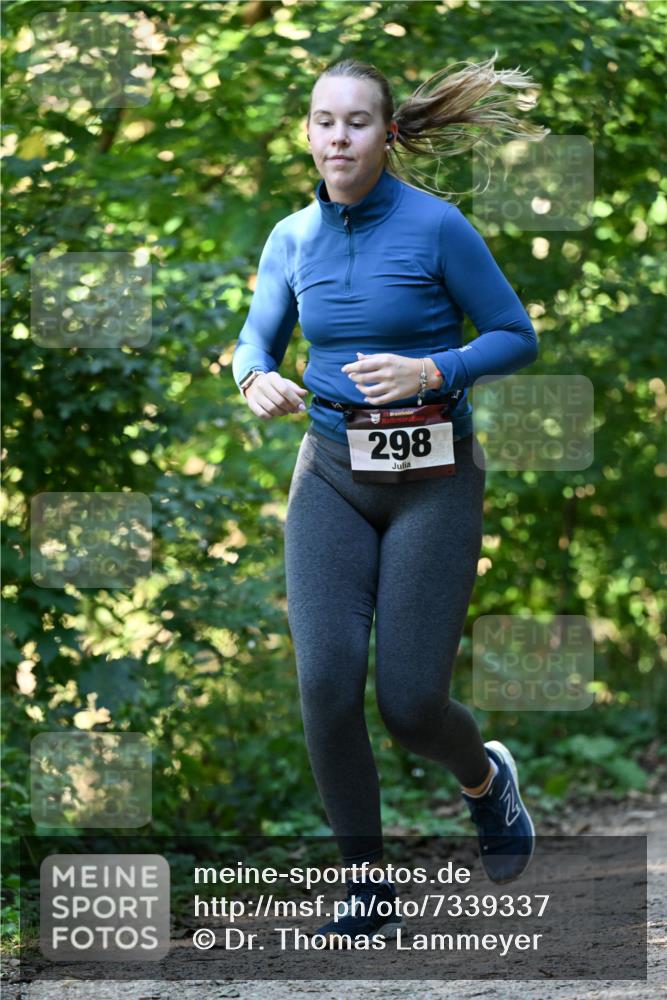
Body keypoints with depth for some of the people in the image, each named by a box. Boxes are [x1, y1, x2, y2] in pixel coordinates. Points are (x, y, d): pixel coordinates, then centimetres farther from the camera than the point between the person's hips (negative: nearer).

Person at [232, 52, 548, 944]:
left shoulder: (436, 226, -10)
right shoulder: (293, 238, 3)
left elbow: (517, 338, -6)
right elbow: (255, 343, 10)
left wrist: (429, 373, -22)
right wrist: (259, 381, -13)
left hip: (433, 480, -4)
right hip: (332, 475, 4)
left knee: (411, 703, -6)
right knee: (326, 684, -12)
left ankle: (486, 778, 31)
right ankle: (370, 891, 3)